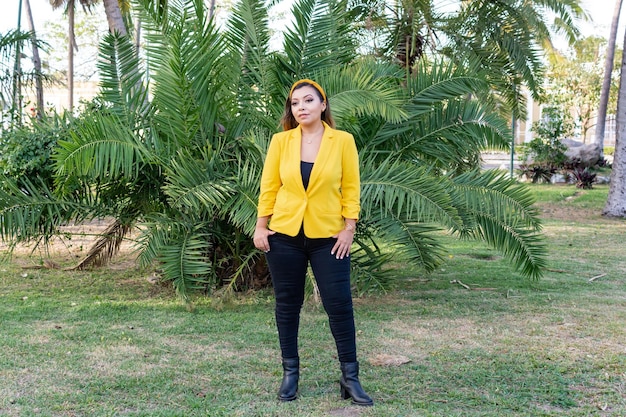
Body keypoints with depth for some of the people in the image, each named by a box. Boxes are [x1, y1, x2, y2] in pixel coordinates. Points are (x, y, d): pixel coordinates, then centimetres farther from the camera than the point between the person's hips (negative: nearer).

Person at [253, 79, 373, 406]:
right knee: (287, 304, 9)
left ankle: (350, 378, 11)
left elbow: (351, 187, -1)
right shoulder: (280, 141, -1)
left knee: (339, 304, -1)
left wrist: (349, 229, -6)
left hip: (328, 236, -1)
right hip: (284, 234, 2)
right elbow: (269, 187, 3)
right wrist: (261, 226, -1)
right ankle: (290, 373, 23)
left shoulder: (343, 141, -3)